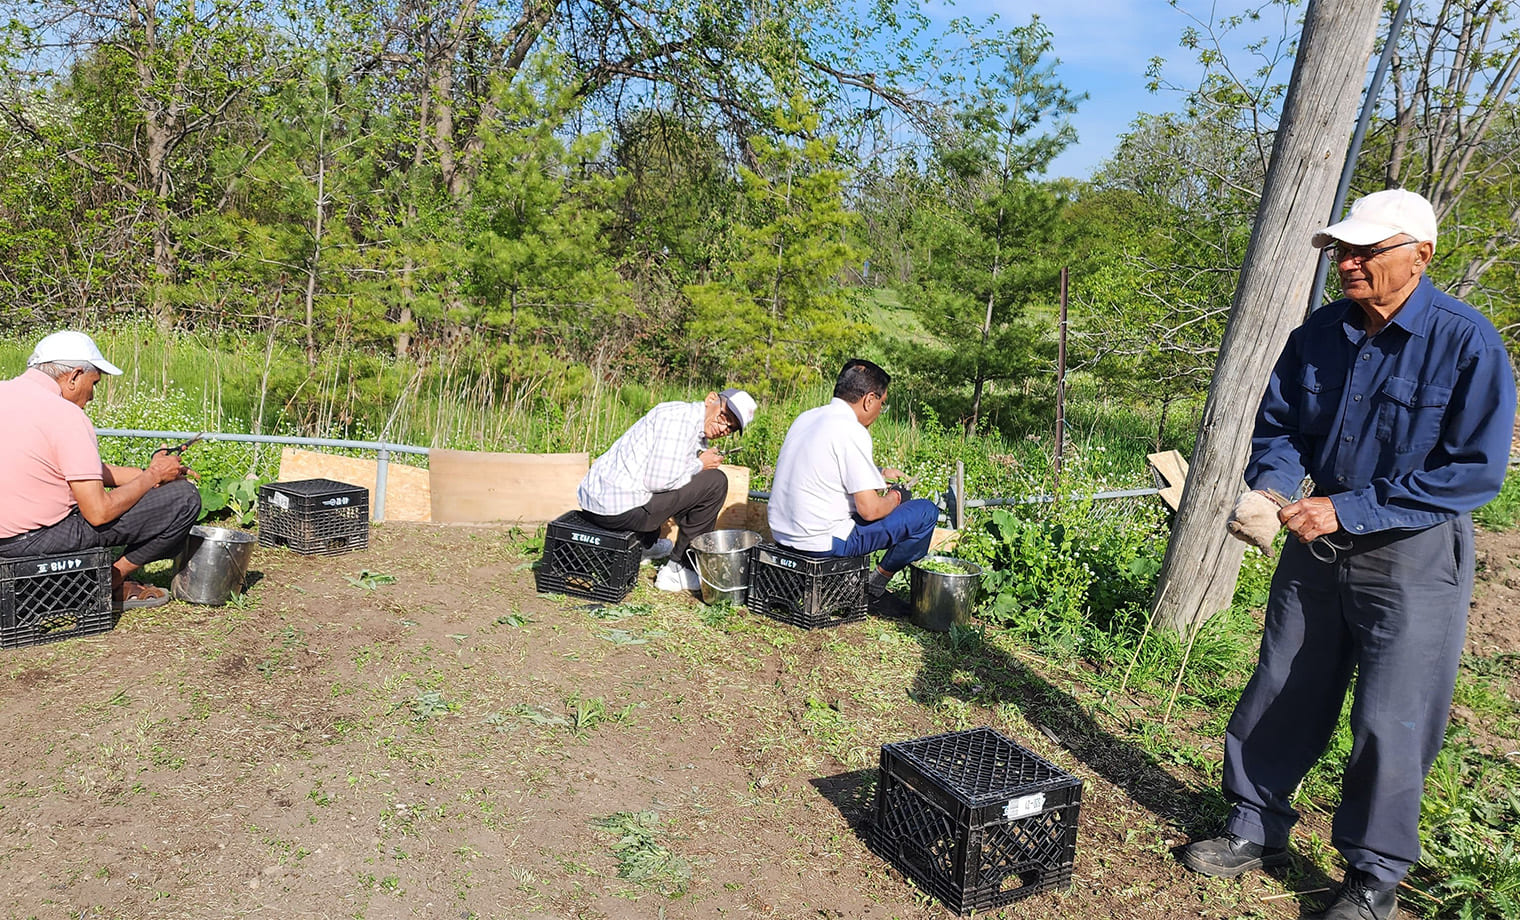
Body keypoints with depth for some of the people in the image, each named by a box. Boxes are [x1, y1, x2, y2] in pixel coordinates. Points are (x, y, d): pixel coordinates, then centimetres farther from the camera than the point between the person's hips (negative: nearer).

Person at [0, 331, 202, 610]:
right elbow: (99, 512, -20)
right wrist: (153, 476, -6)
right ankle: (112, 584, 8)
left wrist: (142, 474, 9)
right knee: (184, 498, -8)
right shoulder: (66, 416, -20)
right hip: (37, 539, -9)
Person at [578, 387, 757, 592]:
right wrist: (699, 465, -6)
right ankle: (677, 571, 1)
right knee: (715, 482, -7)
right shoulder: (680, 418, -15)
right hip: (619, 508, -11)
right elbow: (658, 481, -21)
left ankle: (645, 545, 32)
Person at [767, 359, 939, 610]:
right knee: (926, 511, 0)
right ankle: (875, 585, 11)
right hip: (822, 541, -9)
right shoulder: (852, 432, -18)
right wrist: (894, 498, 3)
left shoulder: (806, 417, 8)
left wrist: (878, 474, 26)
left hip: (782, 532, 9)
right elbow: (870, 511, -19)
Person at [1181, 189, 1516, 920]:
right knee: (1280, 696, 13)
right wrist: (1270, 488, -12)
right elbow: (1278, 426, 9)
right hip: (1318, 544, 5)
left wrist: (1348, 510, -24)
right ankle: (1257, 830, 31)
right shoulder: (1318, 334, -1)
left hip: (1412, 558, -5)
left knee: (1390, 723, 3)